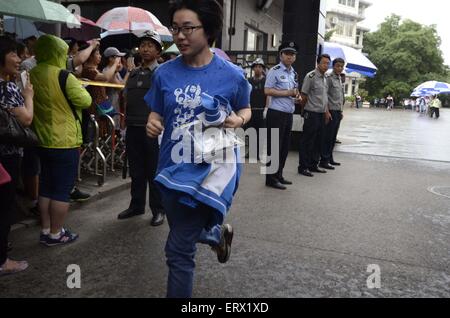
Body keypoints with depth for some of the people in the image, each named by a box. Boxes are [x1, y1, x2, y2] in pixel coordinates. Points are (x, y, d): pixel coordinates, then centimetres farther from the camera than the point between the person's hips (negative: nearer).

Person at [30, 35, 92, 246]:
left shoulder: (32, 76, 3)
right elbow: (86, 101, -11)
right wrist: (77, 86, 6)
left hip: (42, 141, 7)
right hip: (65, 142, -7)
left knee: (46, 187, 16)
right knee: (62, 190, 4)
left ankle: (45, 230, 26)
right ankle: (56, 234, 13)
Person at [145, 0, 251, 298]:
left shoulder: (232, 75, -9)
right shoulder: (165, 72, -1)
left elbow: (245, 109, 7)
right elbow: (157, 113, 9)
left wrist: (238, 120, -16)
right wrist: (152, 123, -13)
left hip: (211, 165, -5)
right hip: (172, 164, 5)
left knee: (179, 249, -4)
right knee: (185, 233, 25)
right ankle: (219, 233, 57)